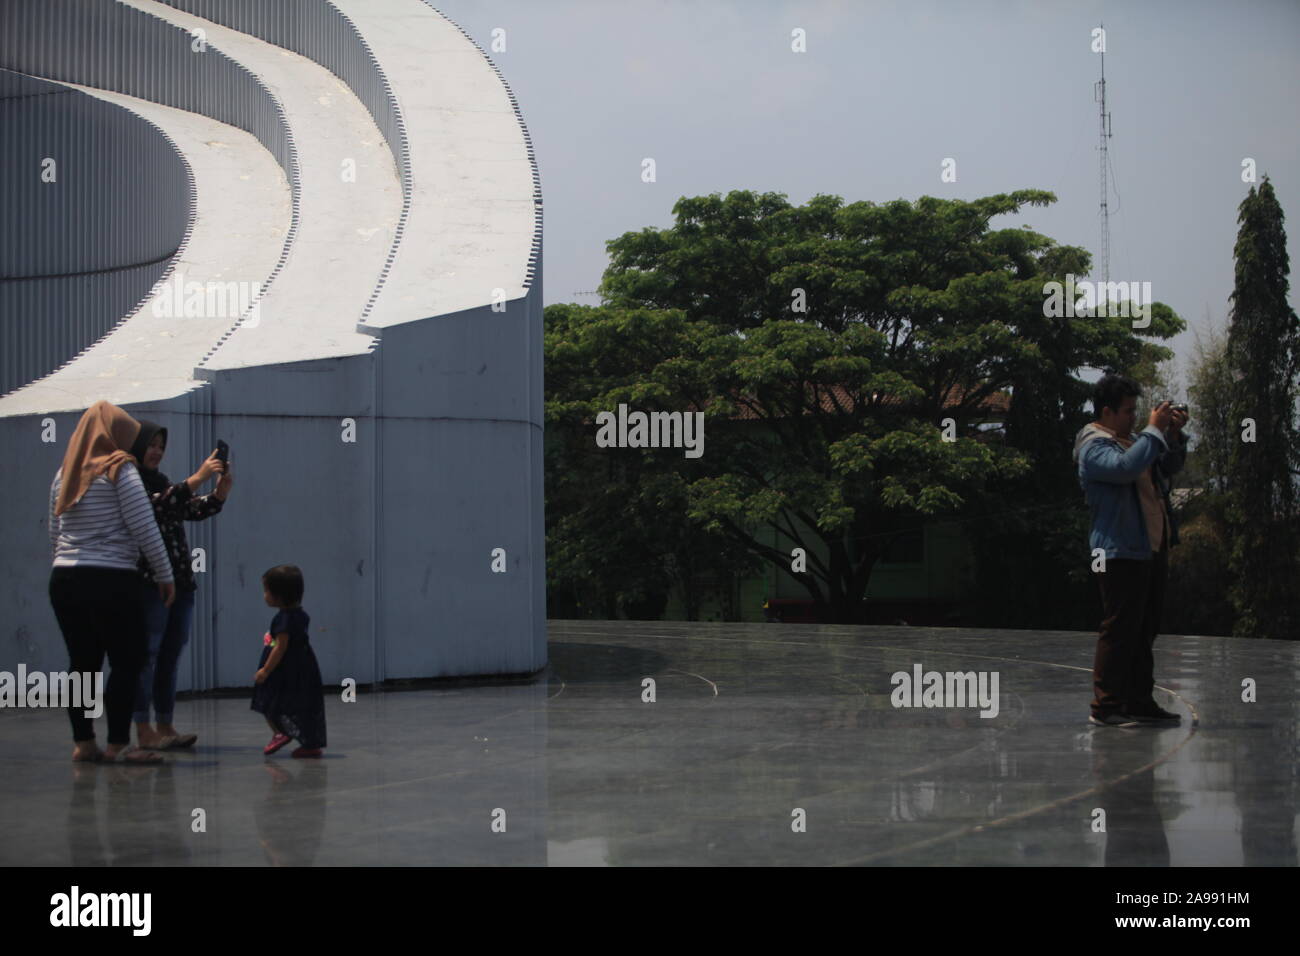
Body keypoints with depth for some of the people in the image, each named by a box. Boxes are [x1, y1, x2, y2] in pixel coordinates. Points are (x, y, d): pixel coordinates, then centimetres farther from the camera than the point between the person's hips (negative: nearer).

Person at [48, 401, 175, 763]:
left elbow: (54, 534, 16)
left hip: (64, 579, 7)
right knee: (127, 662, -2)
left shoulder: (64, 474, 14)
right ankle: (118, 745, -5)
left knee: (83, 663, 11)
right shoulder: (119, 469, -6)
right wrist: (165, 575, -2)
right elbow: (145, 529, -9)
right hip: (111, 580, -7)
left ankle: (83, 743, 13)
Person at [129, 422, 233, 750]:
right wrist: (197, 479, -24)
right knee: (146, 655, -6)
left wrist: (221, 490, -8)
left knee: (170, 656, 7)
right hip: (148, 584, -8)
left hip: (180, 583, 8)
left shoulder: (163, 483, 19)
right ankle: (144, 730, -4)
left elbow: (195, 510, 11)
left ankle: (165, 727, 11)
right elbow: (157, 506, -21)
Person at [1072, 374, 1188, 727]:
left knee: (1145, 630, 13)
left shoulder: (1130, 439, 18)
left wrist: (1174, 434, 9)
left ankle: (1140, 702, 19)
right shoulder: (1095, 445, -11)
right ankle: (1105, 707, -8)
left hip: (1150, 549, 10)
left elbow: (1169, 467, 27)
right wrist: (1154, 429, -22)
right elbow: (1125, 467, -31)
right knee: (1120, 630, -10)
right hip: (1121, 551, -10)